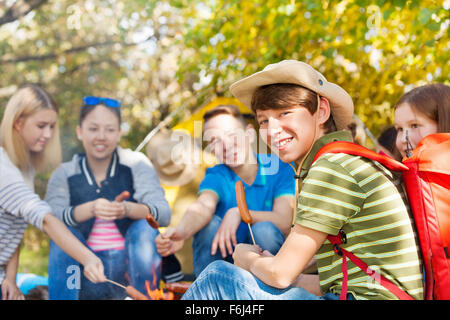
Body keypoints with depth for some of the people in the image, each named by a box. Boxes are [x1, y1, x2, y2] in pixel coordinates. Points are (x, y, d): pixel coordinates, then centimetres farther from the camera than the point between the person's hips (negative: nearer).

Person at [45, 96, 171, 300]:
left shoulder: (136, 164, 1)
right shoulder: (64, 174, 5)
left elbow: (164, 213, -12)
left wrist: (127, 209, -33)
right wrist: (90, 209, -31)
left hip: (132, 268, 0)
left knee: (145, 226, -26)